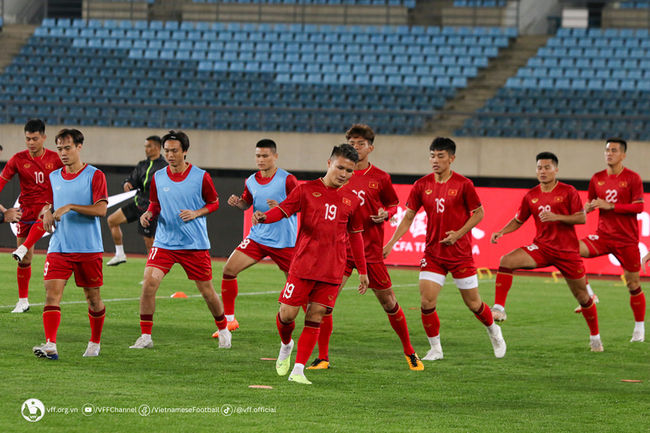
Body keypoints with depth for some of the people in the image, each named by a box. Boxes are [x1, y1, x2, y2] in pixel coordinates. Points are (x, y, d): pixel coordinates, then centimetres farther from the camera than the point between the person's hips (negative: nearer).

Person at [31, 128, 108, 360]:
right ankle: (50, 345, -23)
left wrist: (70, 207, -20)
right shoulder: (53, 177, 12)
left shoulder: (95, 176, -3)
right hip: (59, 247, 3)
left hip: (89, 248, -3)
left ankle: (95, 343, 26)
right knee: (52, 292, -14)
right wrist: (47, 213, -2)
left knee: (93, 298, 7)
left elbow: (101, 209, -13)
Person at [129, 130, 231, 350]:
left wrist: (196, 213, -13)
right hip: (164, 243, 2)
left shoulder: (201, 177, -6)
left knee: (207, 290, 6)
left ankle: (223, 329, 33)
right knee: (149, 282, -17)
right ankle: (145, 336, -10)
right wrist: (149, 214, -7)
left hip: (195, 245, -2)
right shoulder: (158, 177, 2)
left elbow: (214, 202, 5)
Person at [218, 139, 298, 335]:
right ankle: (229, 319, 3)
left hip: (284, 241, -5)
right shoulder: (251, 181, 5)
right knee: (229, 270, -7)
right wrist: (237, 203, -1)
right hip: (257, 237, 5)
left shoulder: (287, 180, -11)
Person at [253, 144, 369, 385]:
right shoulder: (307, 190, 3)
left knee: (315, 317, -3)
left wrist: (362, 271, 19)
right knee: (287, 313, -5)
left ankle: (298, 370, 1)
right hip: (303, 265, -2)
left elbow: (355, 236, 20)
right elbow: (283, 210, -8)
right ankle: (286, 345, 28)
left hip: (332, 270, 2)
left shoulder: (352, 201, 12)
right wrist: (264, 217, -30)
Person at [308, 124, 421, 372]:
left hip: (371, 250, -1)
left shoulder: (380, 178, 0)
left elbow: (394, 204, 12)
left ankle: (409, 351, 25)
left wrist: (386, 214, -9)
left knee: (388, 303, 6)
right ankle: (323, 358, -4)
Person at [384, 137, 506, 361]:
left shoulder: (463, 184, -8)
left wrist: (459, 233, -15)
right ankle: (435, 349, 7)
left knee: (473, 303, 6)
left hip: (461, 253, -3)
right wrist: (391, 243, -4)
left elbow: (478, 213, -2)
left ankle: (493, 331, 35)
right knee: (426, 302, -9)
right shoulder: (421, 185, 1)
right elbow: (408, 217, 6)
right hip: (433, 254, 3)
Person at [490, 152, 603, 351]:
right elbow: (518, 220, 14)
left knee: (582, 295, 6)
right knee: (506, 261, -22)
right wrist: (502, 232, -4)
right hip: (541, 248, 2)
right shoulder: (531, 196, 5)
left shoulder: (568, 192, -4)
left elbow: (581, 218, -8)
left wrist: (557, 217, -21)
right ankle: (499, 308, -24)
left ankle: (595, 336, 26)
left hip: (567, 250, -2)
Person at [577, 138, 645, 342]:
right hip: (603, 236, 3)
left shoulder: (632, 178, -5)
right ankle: (587, 294, -7)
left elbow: (638, 207, -12)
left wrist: (610, 206, -19)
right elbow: (590, 203, 19)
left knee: (633, 284, 1)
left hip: (627, 239, -3)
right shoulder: (597, 179, 7)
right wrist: (588, 207, -7)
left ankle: (639, 327, 18)